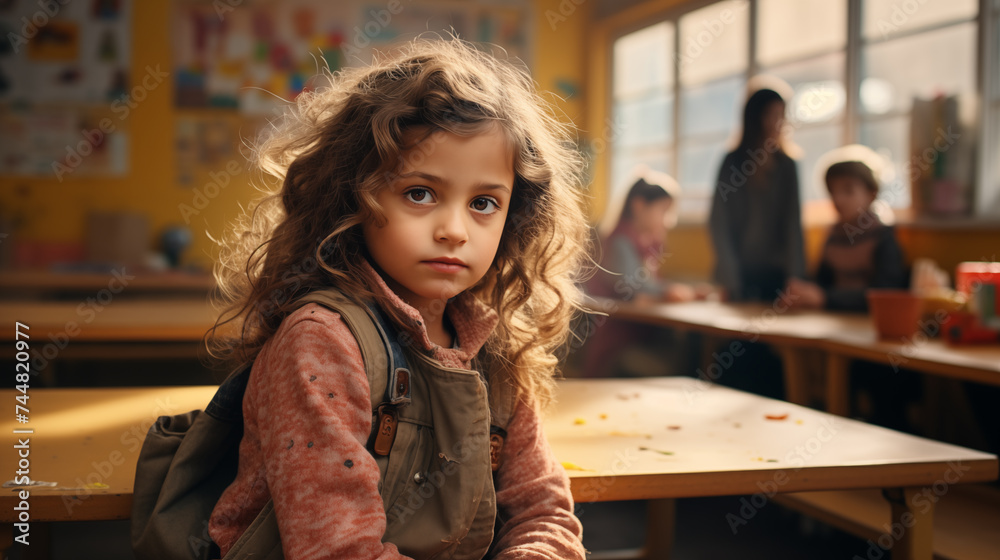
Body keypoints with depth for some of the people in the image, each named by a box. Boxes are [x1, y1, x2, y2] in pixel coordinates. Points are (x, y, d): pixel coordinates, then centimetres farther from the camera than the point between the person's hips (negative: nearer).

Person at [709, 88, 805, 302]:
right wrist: (730, 281, -12)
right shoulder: (733, 163, -2)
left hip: (778, 272, 2)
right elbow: (719, 224, -5)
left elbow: (793, 223, 1)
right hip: (742, 272, -2)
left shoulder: (787, 166, 6)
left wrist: (794, 275, -9)